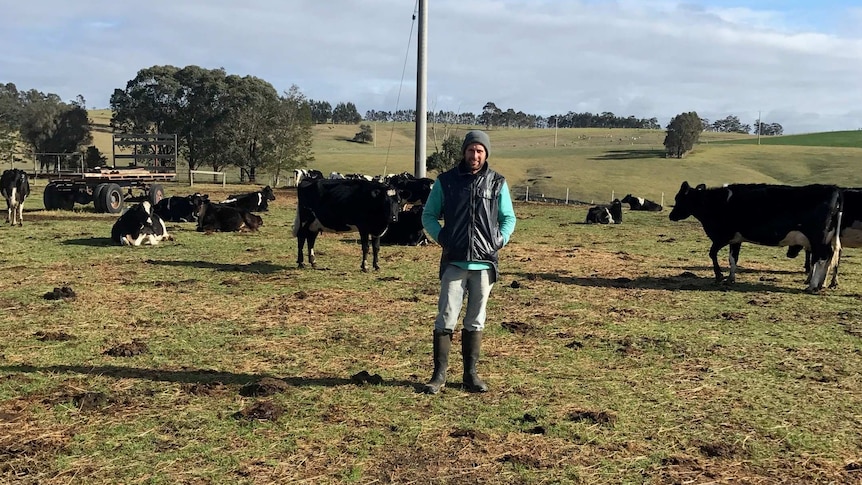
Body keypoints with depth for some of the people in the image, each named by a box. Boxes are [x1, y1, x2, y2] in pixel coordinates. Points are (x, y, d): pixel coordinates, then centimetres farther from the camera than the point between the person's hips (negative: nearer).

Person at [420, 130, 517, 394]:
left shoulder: (497, 183, 5)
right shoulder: (446, 181, 3)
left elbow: (509, 218, 14)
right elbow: (428, 215, 10)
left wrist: (500, 240, -2)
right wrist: (442, 238, -4)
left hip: (485, 262, 1)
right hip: (454, 261, -1)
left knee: (475, 321, 9)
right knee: (446, 319, -4)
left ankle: (471, 374, 19)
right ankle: (439, 374, 6)